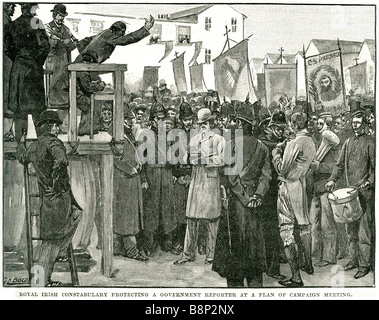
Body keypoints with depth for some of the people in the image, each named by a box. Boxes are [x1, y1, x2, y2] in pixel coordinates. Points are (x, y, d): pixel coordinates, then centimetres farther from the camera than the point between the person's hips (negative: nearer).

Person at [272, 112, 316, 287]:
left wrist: (276, 153, -1)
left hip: (288, 186, -8)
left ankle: (296, 277, -1)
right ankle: (309, 265, 35)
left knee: (287, 229, -2)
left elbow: (282, 169, -17)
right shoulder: (311, 142, 7)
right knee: (303, 225, 21)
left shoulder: (295, 143, -18)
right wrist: (284, 150, 12)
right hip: (302, 185, 8)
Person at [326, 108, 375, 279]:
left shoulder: (370, 142, -2)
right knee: (351, 229, 11)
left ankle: (365, 265, 2)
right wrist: (332, 179, 3)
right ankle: (354, 259, 22)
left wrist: (369, 183, -19)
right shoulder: (348, 142, 15)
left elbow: (375, 167, -5)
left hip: (365, 192, -6)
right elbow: (340, 164, 17)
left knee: (364, 230, -5)